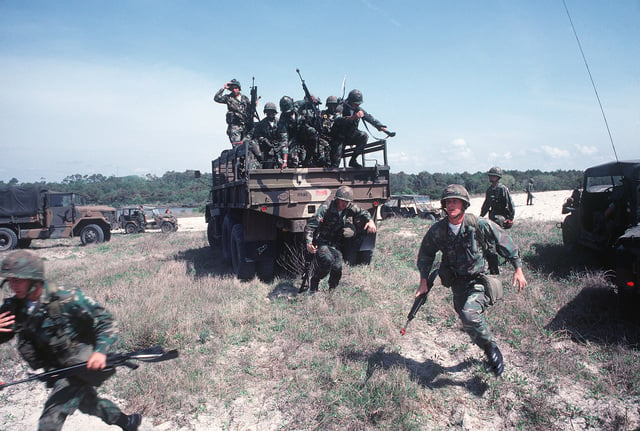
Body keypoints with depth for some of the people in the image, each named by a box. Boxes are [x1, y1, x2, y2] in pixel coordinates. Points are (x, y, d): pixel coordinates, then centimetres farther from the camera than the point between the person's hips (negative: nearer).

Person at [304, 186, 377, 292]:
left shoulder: (350, 207, -2)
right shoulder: (326, 207, -19)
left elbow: (362, 213, 19)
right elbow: (311, 224, -24)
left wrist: (370, 220, -3)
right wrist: (309, 242, -37)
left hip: (335, 244, 5)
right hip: (321, 242, -5)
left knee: (337, 267, -15)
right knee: (327, 260, -31)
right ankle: (314, 282, -5)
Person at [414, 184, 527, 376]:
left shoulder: (479, 224, -17)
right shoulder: (437, 230, -10)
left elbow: (505, 242, -5)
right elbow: (425, 254, 5)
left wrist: (518, 269, -5)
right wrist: (424, 281, 2)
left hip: (478, 279, -4)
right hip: (457, 282, 4)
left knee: (470, 314, -27)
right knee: (469, 322, 10)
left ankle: (491, 347, 0)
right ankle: (490, 352, 37)